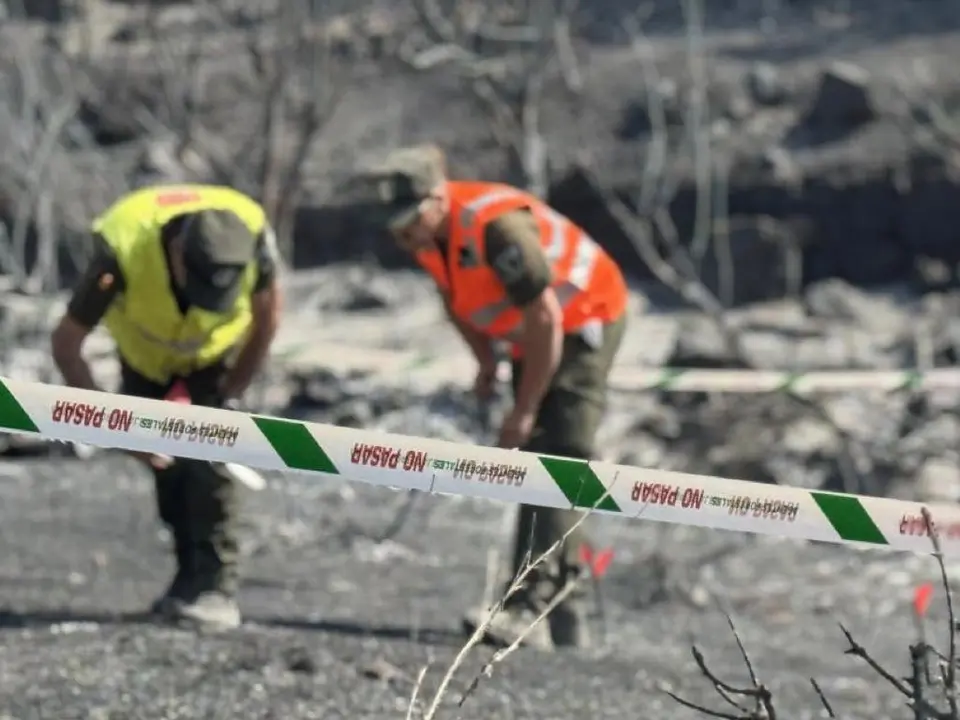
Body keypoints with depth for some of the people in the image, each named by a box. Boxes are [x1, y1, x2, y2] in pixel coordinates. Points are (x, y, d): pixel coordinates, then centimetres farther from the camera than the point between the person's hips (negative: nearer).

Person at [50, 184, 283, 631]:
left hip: (215, 351, 0)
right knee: (165, 464, -4)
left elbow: (267, 313, -14)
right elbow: (65, 345, -29)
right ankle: (190, 577, 12)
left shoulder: (252, 235, -36)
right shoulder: (121, 253, -40)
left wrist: (233, 391, -14)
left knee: (205, 454, -17)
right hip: (145, 355, 0)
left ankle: (217, 586, -15)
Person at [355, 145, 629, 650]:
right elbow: (454, 295, 13)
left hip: (585, 321, -9)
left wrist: (525, 410, -25)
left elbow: (546, 318, -31)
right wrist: (485, 361, 7)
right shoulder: (423, 231, -8)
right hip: (533, 337, 9)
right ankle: (561, 613, 16)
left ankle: (532, 607, -29)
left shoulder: (496, 226, -34)